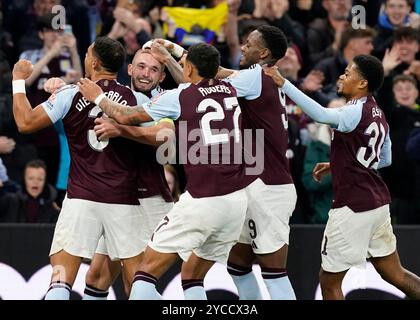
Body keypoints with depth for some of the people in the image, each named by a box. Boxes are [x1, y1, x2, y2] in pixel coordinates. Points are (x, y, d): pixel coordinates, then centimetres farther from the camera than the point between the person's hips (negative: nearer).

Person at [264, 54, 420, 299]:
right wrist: (337, 165, 24)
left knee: (329, 281, 3)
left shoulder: (356, 112, -16)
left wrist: (283, 84, -38)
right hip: (378, 203, 9)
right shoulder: (378, 114, 12)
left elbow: (322, 115, -36)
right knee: (396, 275, 17)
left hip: (353, 206, -9)